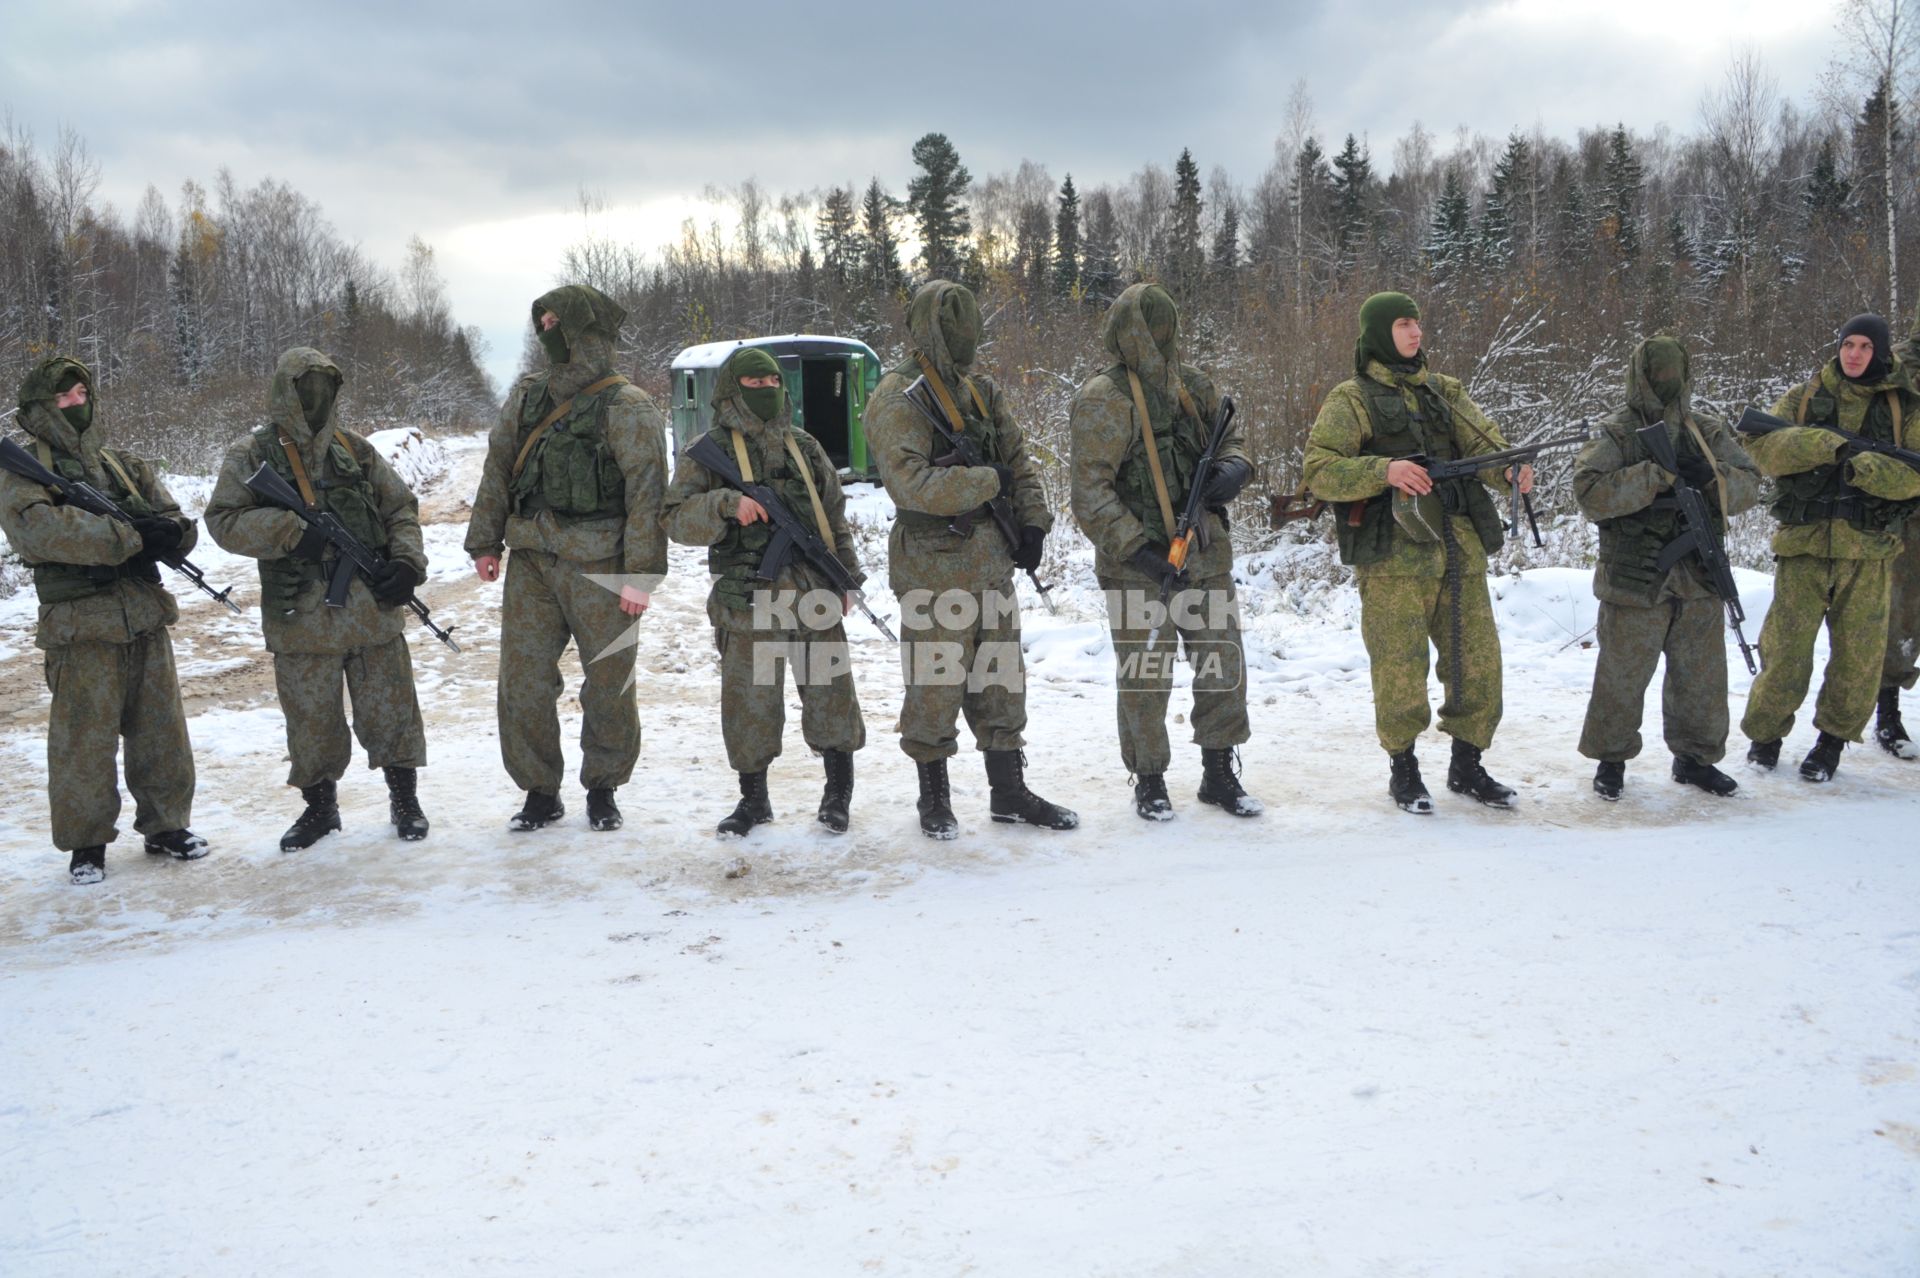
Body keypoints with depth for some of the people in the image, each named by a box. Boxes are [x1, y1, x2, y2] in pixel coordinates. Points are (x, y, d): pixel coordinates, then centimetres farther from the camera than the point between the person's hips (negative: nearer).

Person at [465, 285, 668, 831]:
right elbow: (498, 468, 17)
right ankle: (540, 791, 18)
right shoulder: (527, 396, 11)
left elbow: (649, 494, -11)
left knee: (608, 684, 5)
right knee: (523, 680, 4)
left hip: (599, 567, -5)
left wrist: (641, 574, -16)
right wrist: (485, 541, 12)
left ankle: (601, 788, 23)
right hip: (531, 561, 5)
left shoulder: (627, 409, -8)